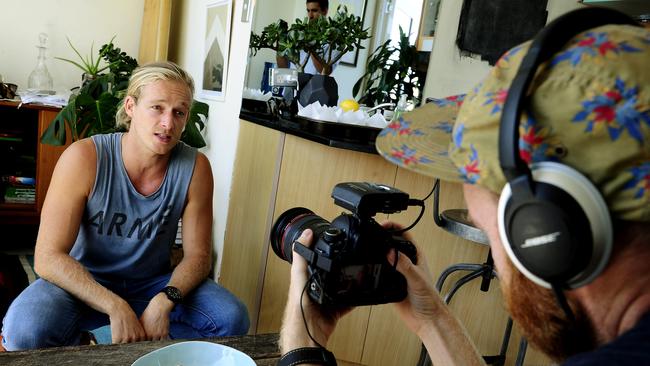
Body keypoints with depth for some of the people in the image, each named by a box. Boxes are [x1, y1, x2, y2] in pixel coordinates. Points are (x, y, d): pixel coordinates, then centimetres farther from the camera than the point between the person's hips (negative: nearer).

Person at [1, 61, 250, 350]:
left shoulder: (195, 168, -14)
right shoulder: (85, 158, -20)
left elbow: (198, 255, -8)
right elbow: (48, 257, -20)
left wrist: (164, 301, -27)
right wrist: (115, 307, -30)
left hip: (152, 283, 2)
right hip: (84, 282, -2)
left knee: (233, 318, -18)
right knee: (26, 328, -32)